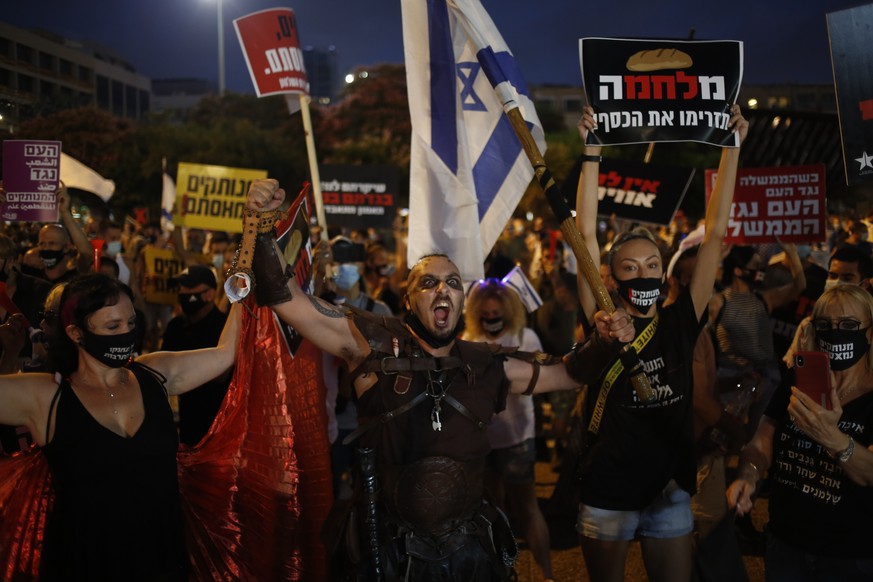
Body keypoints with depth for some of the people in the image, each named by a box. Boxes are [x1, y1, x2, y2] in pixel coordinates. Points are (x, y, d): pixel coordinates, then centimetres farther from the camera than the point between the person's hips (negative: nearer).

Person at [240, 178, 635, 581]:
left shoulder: (488, 366, 3)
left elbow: (567, 373, 15)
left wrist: (604, 341, -3)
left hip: (470, 549, 4)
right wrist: (262, 226, -21)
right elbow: (283, 297, -10)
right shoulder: (374, 344, -7)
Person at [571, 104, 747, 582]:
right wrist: (591, 153, -17)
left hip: (669, 492, 2)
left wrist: (732, 148, -6)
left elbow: (715, 234, -5)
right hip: (607, 493, -2)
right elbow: (586, 235, -14)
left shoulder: (679, 322, -3)